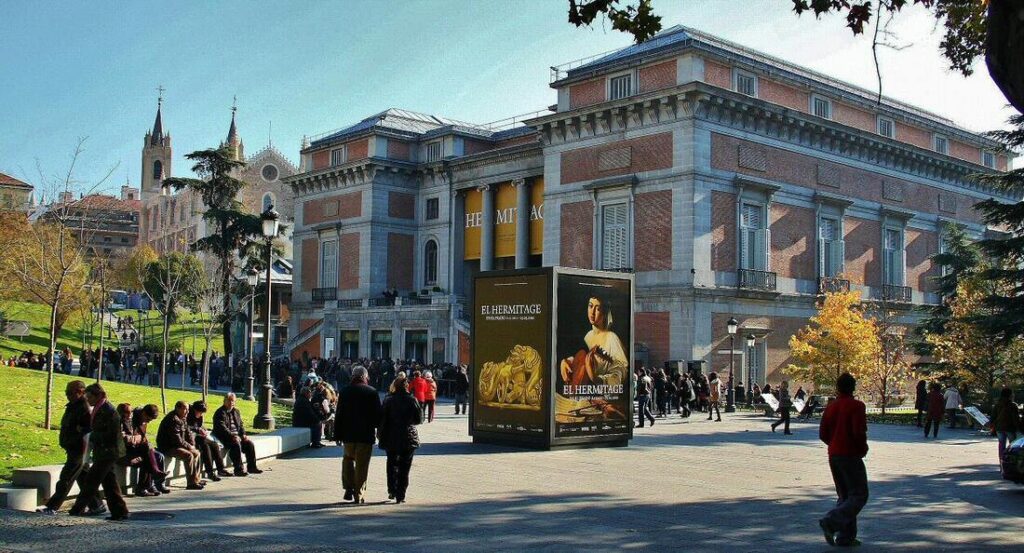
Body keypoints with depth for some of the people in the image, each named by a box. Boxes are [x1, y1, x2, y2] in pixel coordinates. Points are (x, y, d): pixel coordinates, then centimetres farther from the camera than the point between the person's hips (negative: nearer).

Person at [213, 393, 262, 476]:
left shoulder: (236, 412, 20)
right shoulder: (220, 413, -5)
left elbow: (241, 425, 20)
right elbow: (222, 427, -17)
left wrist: (243, 435, 1)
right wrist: (232, 436, -26)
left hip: (237, 436, 8)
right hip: (225, 437, -8)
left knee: (250, 443, -11)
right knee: (236, 444, -33)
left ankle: (251, 467, -3)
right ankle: (238, 470, -30)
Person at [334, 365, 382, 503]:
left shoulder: (345, 392, 0)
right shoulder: (372, 392, -6)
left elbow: (339, 415, 2)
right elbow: (378, 414, -3)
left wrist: (338, 434, 7)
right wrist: (378, 429, 13)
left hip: (348, 434, 2)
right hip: (366, 435, -2)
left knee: (348, 458, 21)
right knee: (362, 465, 4)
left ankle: (349, 488, 7)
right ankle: (359, 495, 6)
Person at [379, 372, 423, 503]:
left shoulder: (388, 400, -5)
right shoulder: (411, 400, -7)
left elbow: (382, 420, -5)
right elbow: (419, 419, -4)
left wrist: (382, 436, 4)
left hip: (391, 438, 1)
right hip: (408, 438, -1)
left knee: (392, 464, 19)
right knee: (404, 468, 5)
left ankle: (392, 491, 13)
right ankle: (400, 495, 1)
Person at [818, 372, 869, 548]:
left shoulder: (831, 407, 7)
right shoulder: (856, 406, -11)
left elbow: (822, 434, 7)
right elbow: (859, 432, -21)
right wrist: (863, 449, -4)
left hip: (833, 455, 7)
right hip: (851, 456, -7)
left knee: (844, 496, 15)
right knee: (859, 495, -1)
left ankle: (845, 536, 12)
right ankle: (831, 522, -19)